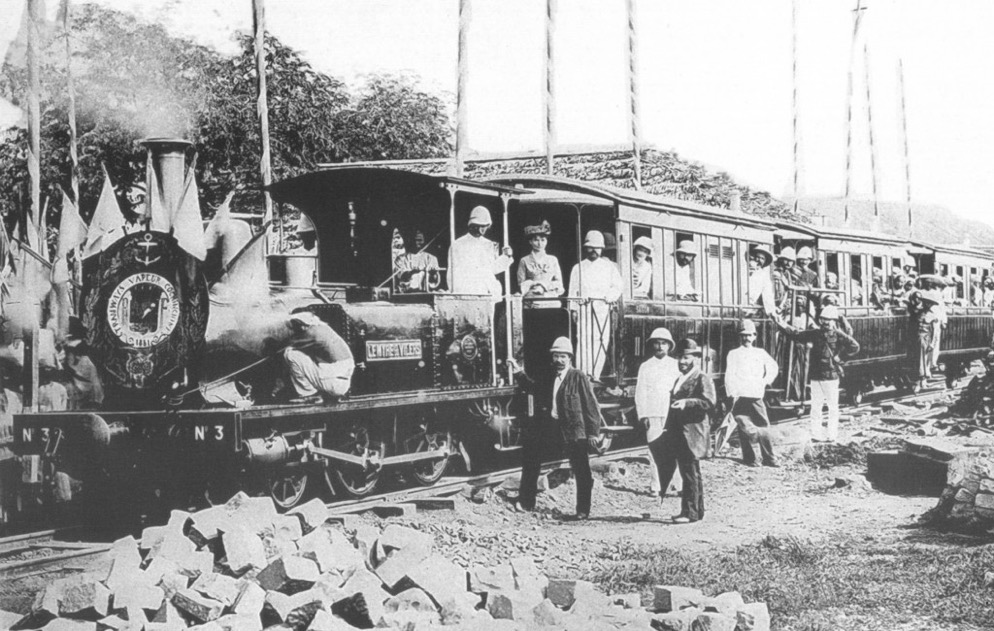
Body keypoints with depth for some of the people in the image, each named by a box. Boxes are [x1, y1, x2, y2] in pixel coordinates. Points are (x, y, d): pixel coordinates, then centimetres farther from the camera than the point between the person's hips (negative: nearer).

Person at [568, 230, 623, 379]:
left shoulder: (609, 267, 16)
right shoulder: (578, 268, 16)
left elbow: (617, 288, 8)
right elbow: (573, 290, 12)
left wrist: (608, 297, -11)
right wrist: (574, 309, 1)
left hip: (603, 307, 1)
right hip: (584, 307, -1)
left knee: (601, 341, -7)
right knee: (584, 340, -12)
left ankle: (595, 375, -4)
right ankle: (583, 375, -17)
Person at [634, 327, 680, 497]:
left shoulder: (675, 365, 12)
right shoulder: (646, 366, 11)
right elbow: (640, 392, 8)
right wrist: (643, 415, -1)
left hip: (672, 413, 0)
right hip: (652, 414, 0)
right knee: (655, 450, -4)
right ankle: (656, 486, 0)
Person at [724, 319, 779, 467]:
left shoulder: (760, 353, 19)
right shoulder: (733, 354, 9)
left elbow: (773, 368, 29)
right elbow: (729, 376, 0)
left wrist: (765, 381, 13)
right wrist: (732, 394, -12)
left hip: (757, 396, 3)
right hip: (740, 397, -3)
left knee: (764, 426, -2)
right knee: (744, 427, -7)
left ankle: (769, 458, 6)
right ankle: (749, 459, 0)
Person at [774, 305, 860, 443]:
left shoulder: (838, 335, -6)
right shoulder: (815, 334, 5)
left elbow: (855, 346, -11)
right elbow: (797, 335, 6)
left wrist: (840, 355, -11)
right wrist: (783, 325, -4)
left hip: (831, 376, -3)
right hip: (816, 375, 3)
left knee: (833, 407, 5)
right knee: (815, 407, 7)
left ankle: (833, 435, 10)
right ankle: (815, 434, 13)